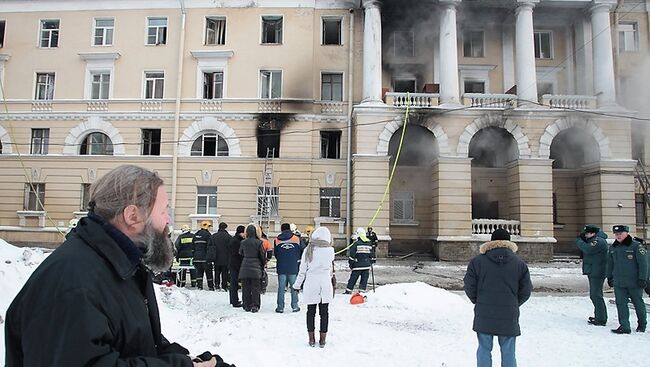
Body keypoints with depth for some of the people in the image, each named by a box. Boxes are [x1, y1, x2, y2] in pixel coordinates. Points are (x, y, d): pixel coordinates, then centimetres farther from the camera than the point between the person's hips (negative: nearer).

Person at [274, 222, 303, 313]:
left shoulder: (277, 240, -1)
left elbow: (275, 254, 9)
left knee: (281, 287, 6)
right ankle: (295, 306, 12)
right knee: (294, 287, 9)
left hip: (281, 268, 0)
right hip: (294, 268, 0)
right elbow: (302, 252, 5)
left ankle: (280, 307, 7)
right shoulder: (297, 239, -3)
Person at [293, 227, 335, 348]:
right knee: (324, 312, 9)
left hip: (311, 284, 0)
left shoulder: (308, 250, -6)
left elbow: (302, 269, -1)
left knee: (311, 311, 11)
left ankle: (311, 339, 16)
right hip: (325, 284, 0)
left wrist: (297, 284, 9)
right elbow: (331, 269, 8)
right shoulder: (330, 250, -6)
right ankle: (322, 339, 13)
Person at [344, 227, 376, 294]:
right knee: (364, 280, 10)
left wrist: (351, 265, 1)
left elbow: (351, 256, -9)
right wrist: (370, 263, 24)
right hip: (367, 266, 4)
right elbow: (372, 256, 14)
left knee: (352, 279, 5)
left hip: (357, 266, -4)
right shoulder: (369, 244, 6)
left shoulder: (356, 243, -10)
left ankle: (348, 291, 10)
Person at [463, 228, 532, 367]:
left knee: (484, 350, 10)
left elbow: (469, 288, -2)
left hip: (484, 315, -1)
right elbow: (526, 291, 4)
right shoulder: (519, 264, 1)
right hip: (509, 317, 1)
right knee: (508, 352, 11)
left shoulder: (477, 261, -4)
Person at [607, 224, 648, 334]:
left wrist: (642, 278, -13)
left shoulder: (636, 246, -10)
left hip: (634, 282, -4)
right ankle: (624, 327, 4)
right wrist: (609, 277, 19)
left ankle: (642, 324, 32)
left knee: (638, 303, 13)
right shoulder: (612, 248, 8)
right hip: (618, 283, 4)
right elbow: (610, 263, 18)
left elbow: (643, 263, -10)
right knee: (621, 304, 0)